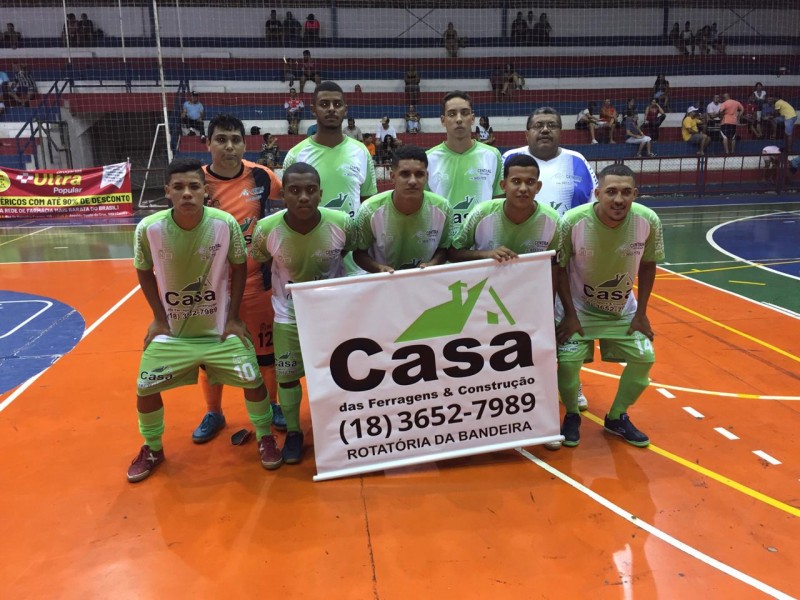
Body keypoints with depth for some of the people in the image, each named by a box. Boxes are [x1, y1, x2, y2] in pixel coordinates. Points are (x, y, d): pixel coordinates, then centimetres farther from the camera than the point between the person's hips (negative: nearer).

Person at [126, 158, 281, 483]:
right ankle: (152, 448, 32)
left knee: (253, 380, -4)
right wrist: (159, 318, -1)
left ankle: (265, 437, 24)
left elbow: (239, 268, -4)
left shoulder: (226, 224, -20)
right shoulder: (148, 228, -18)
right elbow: (144, 273, 0)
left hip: (220, 326, -1)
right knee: (145, 388, 4)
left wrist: (233, 318, -5)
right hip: (170, 328, 1)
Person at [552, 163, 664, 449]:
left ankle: (617, 418, 22)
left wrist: (640, 313, -3)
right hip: (578, 306, -3)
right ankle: (572, 416, 14)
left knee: (644, 358, -3)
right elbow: (559, 268, -14)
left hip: (623, 308, 3)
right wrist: (569, 315, -15)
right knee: (568, 360, -16)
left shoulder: (649, 221, -21)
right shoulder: (572, 221, -28)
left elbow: (647, 266, -3)